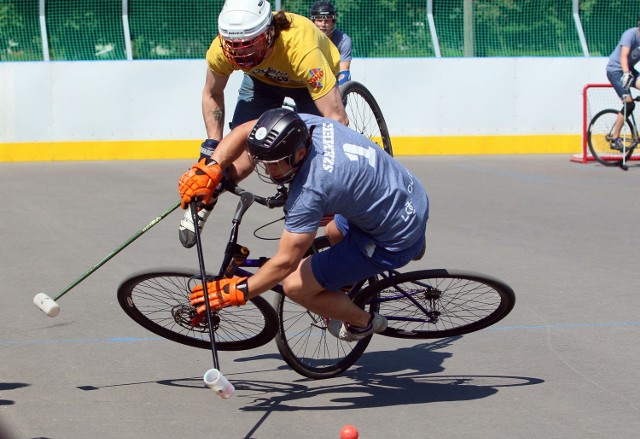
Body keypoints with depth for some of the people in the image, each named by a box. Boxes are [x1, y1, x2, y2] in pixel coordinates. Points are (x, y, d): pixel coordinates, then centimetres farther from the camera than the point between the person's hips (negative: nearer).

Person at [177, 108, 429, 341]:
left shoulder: (310, 190, -33)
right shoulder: (304, 124, -12)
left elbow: (285, 262, -26)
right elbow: (244, 132, 2)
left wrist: (235, 293, -18)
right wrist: (210, 169, -12)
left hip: (396, 243, -9)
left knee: (296, 286, -4)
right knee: (334, 234, 35)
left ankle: (362, 323, 17)